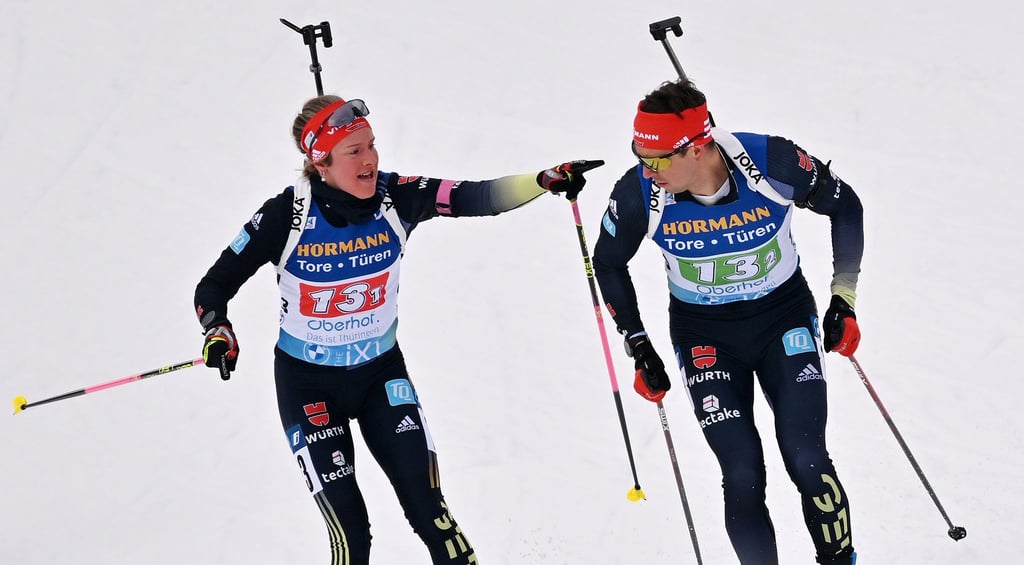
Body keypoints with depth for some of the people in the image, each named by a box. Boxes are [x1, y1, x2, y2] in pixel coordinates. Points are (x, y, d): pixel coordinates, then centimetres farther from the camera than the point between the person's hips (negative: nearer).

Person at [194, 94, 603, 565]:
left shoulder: (396, 198, -15)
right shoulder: (287, 215, -21)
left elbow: (479, 198, -18)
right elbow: (215, 286, -14)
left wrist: (548, 180, -34)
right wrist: (218, 332, -34)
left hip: (381, 371, 2)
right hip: (308, 384, -2)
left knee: (428, 508, -5)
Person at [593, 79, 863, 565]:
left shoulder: (774, 163, -25)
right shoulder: (639, 194, -22)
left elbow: (844, 206, -5)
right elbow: (608, 263, 0)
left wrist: (844, 299, -4)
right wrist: (639, 347, 0)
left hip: (785, 316, -1)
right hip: (704, 335, 1)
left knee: (806, 460, -11)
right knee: (742, 476, -12)